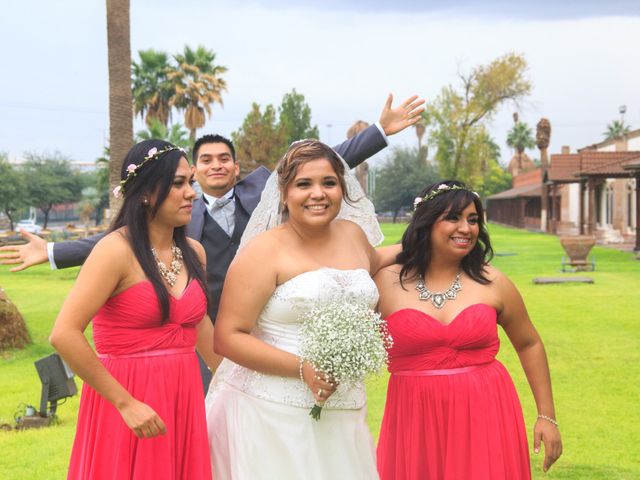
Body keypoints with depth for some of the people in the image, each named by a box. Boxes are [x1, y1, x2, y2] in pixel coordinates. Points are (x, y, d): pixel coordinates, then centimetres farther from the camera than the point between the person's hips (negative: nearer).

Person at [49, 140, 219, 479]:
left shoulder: (193, 252, 7)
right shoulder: (117, 249, -13)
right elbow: (64, 335, -20)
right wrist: (126, 403, -19)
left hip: (183, 399, 6)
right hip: (127, 404, -6)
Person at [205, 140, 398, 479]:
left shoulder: (353, 234, 9)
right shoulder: (265, 251, -9)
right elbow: (227, 338, -13)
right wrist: (302, 368, -19)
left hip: (341, 412, 5)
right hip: (271, 412, -5)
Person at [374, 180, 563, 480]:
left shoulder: (492, 283, 3)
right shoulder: (386, 283, -1)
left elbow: (529, 345, 13)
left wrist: (547, 416, 12)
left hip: (486, 420, 1)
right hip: (416, 422, -1)